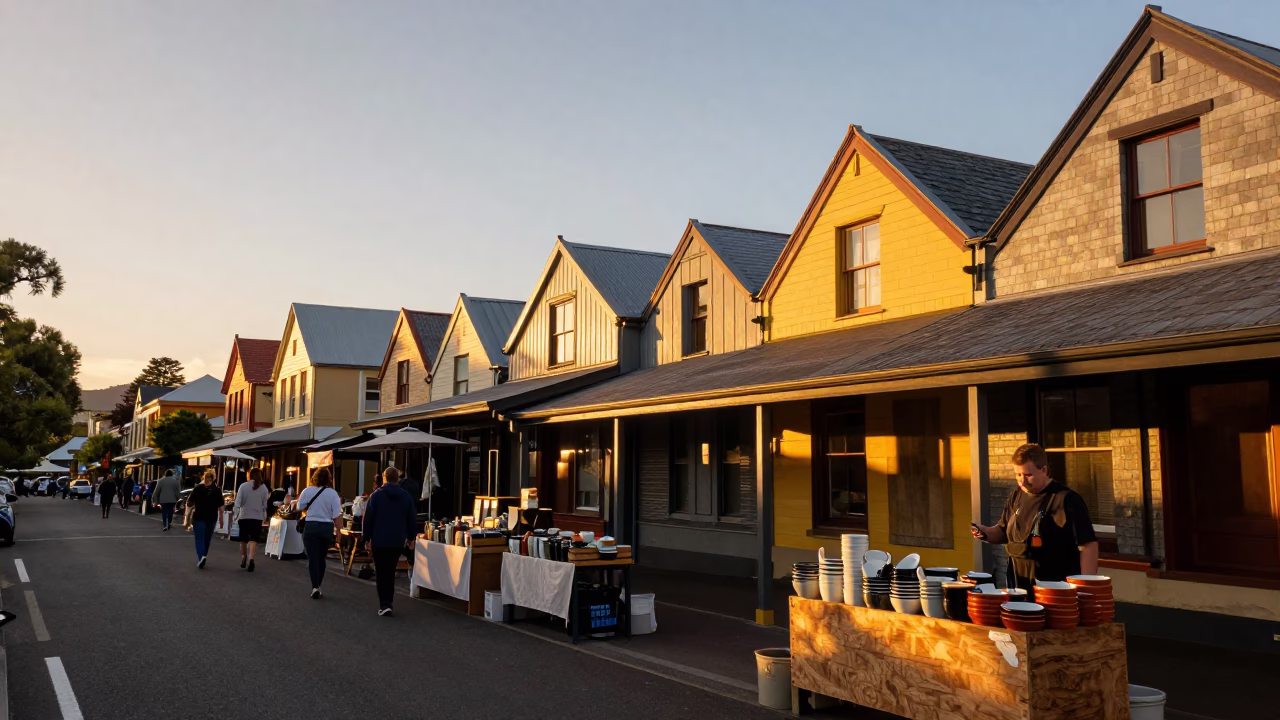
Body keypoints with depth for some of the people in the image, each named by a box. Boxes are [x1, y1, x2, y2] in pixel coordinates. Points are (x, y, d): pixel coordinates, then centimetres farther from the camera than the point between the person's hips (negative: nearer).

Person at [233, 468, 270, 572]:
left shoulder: (243, 486, -4)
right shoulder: (264, 488, 0)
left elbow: (237, 502, -8)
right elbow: (264, 505, 3)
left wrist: (236, 515, -4)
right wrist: (264, 516, 17)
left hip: (244, 516, 0)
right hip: (257, 517, 0)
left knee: (243, 539, 16)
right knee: (254, 539, -3)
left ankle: (243, 558, 26)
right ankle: (251, 559, -22)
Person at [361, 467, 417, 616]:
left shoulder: (376, 495, -4)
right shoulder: (407, 496, 3)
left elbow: (368, 519, -4)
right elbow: (412, 519, 6)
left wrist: (367, 539, 4)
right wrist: (410, 537, 17)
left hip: (379, 540, -3)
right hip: (398, 541, 3)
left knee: (381, 573, 2)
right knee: (390, 572, 15)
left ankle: (384, 604, -8)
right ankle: (387, 602, 17)